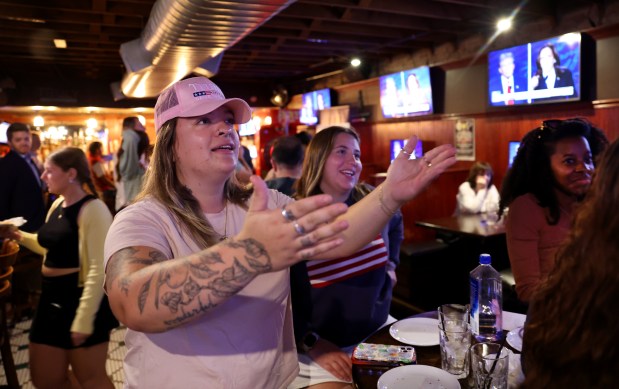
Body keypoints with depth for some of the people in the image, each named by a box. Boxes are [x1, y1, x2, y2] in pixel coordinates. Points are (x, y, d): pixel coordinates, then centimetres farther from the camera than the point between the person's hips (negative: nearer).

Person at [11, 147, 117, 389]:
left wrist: (83, 319, -25)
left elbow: (99, 270, -23)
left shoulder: (93, 210, -19)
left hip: (81, 302, -8)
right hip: (52, 299, 9)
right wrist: (19, 236, 13)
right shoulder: (57, 205, 8)